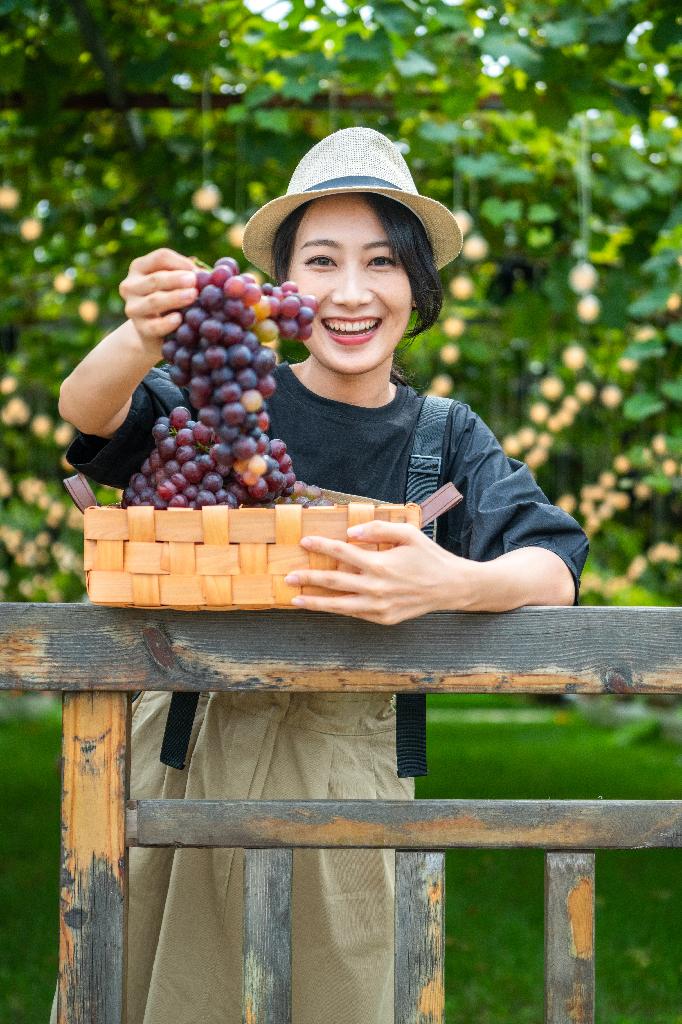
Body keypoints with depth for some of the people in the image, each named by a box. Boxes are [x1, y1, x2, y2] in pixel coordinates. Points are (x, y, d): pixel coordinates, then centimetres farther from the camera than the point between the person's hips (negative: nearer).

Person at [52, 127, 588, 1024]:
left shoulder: (449, 438, 1)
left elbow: (555, 567, -14)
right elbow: (87, 411, -21)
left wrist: (458, 584, -37)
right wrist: (140, 342, -45)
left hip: (347, 771, 1)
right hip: (190, 755, -1)